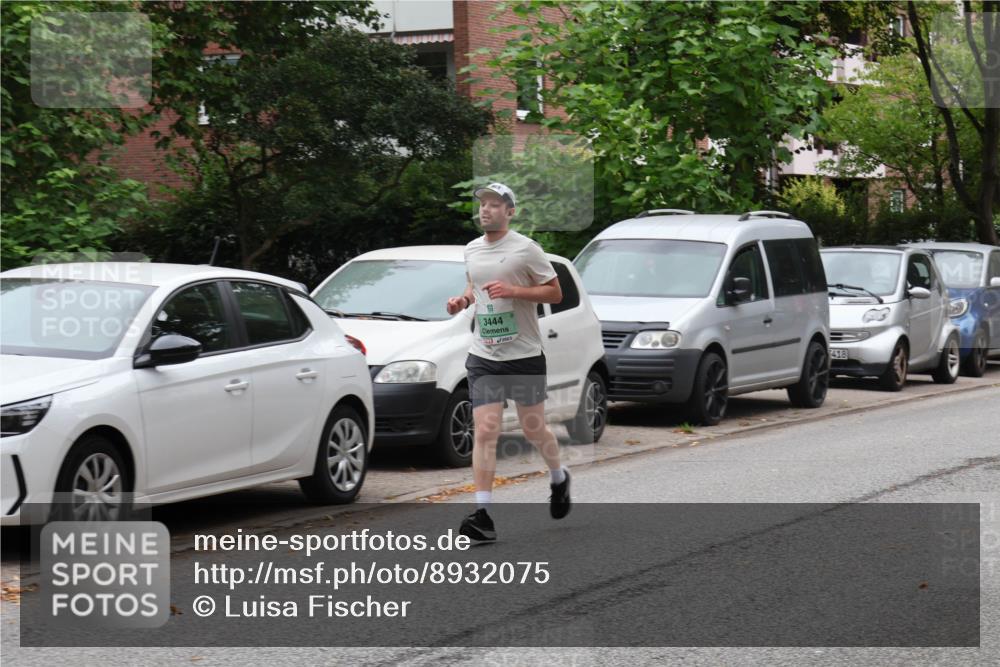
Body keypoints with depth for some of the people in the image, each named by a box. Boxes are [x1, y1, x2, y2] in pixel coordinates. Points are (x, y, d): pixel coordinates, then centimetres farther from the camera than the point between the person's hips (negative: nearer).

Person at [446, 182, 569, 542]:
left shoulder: (525, 248, -7)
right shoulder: (471, 250, 10)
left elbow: (555, 293, -5)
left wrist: (512, 290, -18)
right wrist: (463, 300, 5)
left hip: (524, 354, -4)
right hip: (483, 356, 4)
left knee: (533, 429, 8)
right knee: (485, 432, -8)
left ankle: (559, 478, 39)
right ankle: (482, 514, -13)